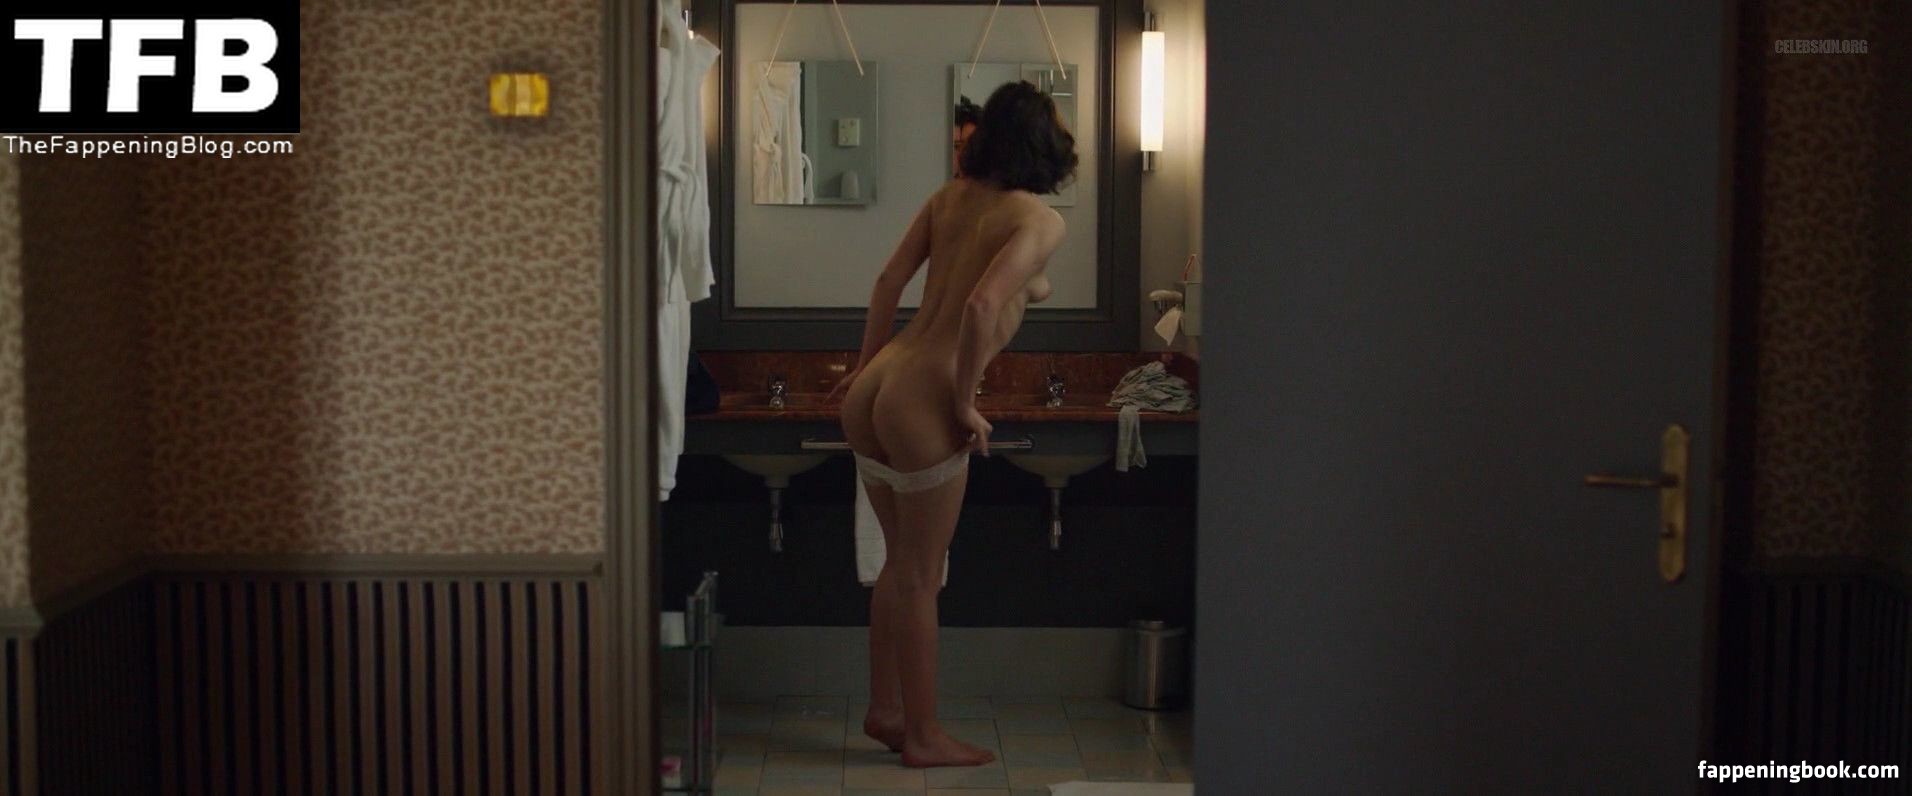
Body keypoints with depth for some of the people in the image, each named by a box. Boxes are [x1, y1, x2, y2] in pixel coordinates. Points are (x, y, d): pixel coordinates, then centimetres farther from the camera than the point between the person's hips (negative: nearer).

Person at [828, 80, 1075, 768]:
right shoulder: (1039, 220, -9)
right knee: (919, 576, 5)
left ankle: (884, 710, 32)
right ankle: (922, 737, 17)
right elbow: (982, 308, -23)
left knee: (902, 560, 21)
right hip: (922, 401, -7)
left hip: (871, 391, 7)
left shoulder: (952, 195, 10)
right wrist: (964, 404, -13)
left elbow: (889, 281, 14)